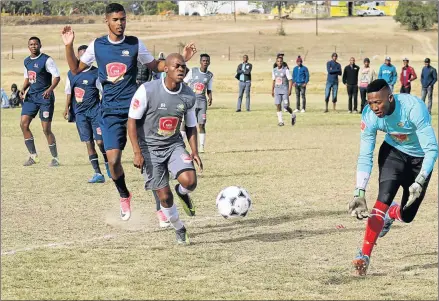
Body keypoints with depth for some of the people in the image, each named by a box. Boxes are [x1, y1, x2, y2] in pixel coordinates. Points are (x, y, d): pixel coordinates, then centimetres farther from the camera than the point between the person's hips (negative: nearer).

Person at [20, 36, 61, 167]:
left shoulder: (46, 60, -10)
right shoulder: (27, 61, 12)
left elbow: (57, 77, -14)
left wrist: (50, 89, -30)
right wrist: (23, 89, 4)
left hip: (45, 97, -7)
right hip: (31, 96, 7)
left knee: (46, 129, -6)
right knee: (23, 124, -4)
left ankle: (55, 158, 7)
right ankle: (33, 156, 7)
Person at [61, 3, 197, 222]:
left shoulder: (135, 44, 1)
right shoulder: (97, 45, 4)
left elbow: (155, 66, 13)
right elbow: (76, 69, 12)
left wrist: (181, 59, 0)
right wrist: (69, 46, -2)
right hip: (110, 110, 1)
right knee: (113, 160, -8)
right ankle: (124, 196, 20)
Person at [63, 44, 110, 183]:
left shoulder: (96, 73, -5)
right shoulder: (71, 74, 7)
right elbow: (69, 93, 15)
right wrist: (67, 108, 6)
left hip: (95, 110, -3)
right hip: (80, 112, 3)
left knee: (100, 141, -9)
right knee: (88, 142, 1)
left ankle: (108, 165, 17)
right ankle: (98, 173, 3)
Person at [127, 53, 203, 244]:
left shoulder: (189, 95, -4)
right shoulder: (147, 90, -17)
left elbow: (191, 126, 10)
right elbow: (132, 121, -12)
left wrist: (194, 152, -2)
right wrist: (137, 152, -18)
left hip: (174, 145, 3)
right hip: (150, 148, -2)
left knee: (190, 181, -24)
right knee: (164, 196, -3)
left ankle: (182, 193, 14)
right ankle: (179, 229, 23)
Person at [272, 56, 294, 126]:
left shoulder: (286, 70, -9)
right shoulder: (274, 71, 6)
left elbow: (290, 81, -10)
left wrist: (290, 90, -19)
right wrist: (272, 90, 16)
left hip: (285, 90, -4)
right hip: (277, 90, 4)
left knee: (285, 106, -9)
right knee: (278, 105, -7)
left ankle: (293, 115, 19)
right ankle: (280, 121, -2)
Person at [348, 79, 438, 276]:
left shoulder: (414, 108, -37)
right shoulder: (369, 115, -25)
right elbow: (365, 156, -20)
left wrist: (419, 182, -44)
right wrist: (359, 193, -30)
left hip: (420, 158, -1)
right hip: (393, 152, 1)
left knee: (407, 215, 4)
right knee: (384, 199, -23)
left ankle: (392, 213, 42)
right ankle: (364, 255, -19)